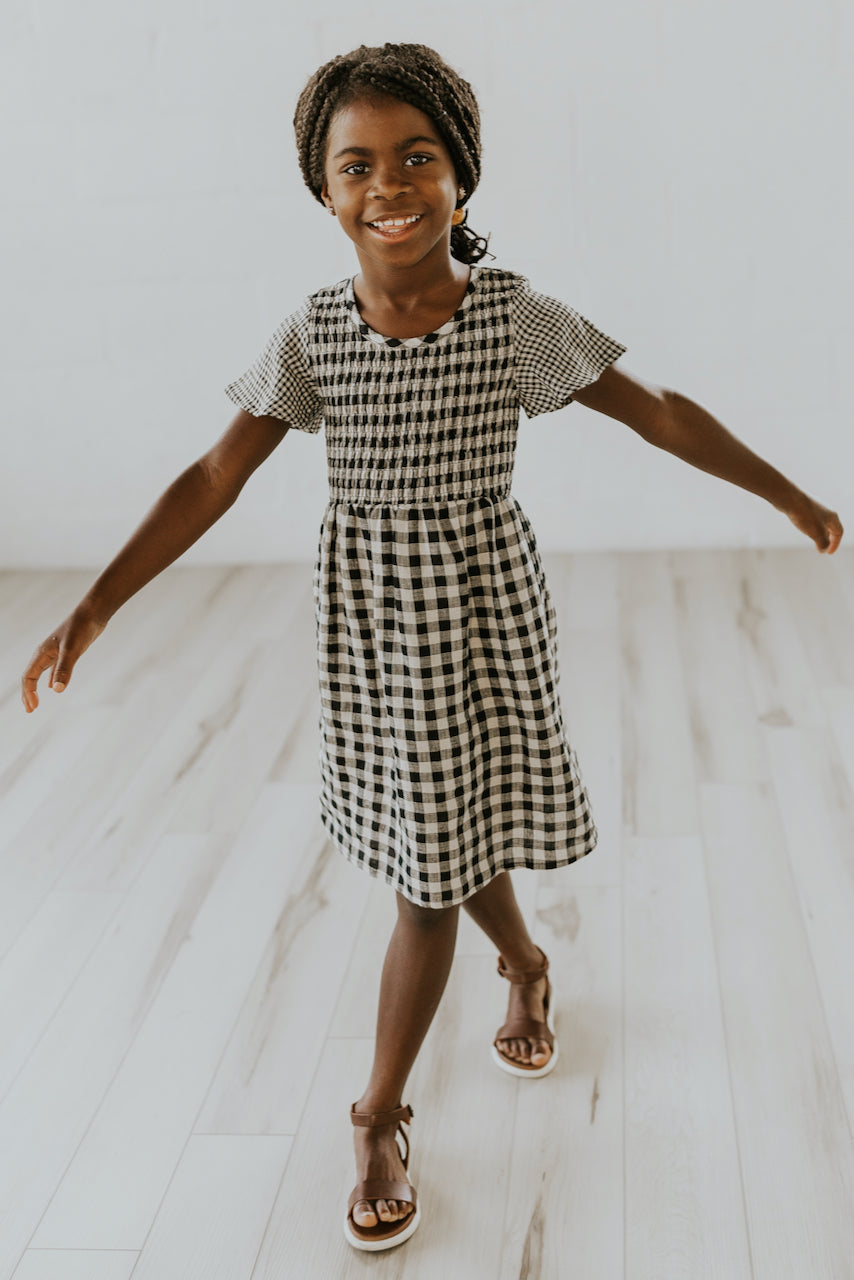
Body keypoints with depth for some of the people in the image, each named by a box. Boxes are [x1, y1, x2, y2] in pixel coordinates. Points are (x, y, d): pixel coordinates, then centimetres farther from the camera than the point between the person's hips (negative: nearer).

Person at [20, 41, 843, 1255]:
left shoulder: (520, 315, -12)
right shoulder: (313, 332, -6)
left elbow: (661, 412, -4)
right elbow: (213, 479, -5)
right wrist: (93, 608, -8)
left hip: (482, 610, -2)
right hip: (368, 617, 3)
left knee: (437, 861, 5)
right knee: (436, 836, 19)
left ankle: (381, 1116, 24)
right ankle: (528, 967, 52)